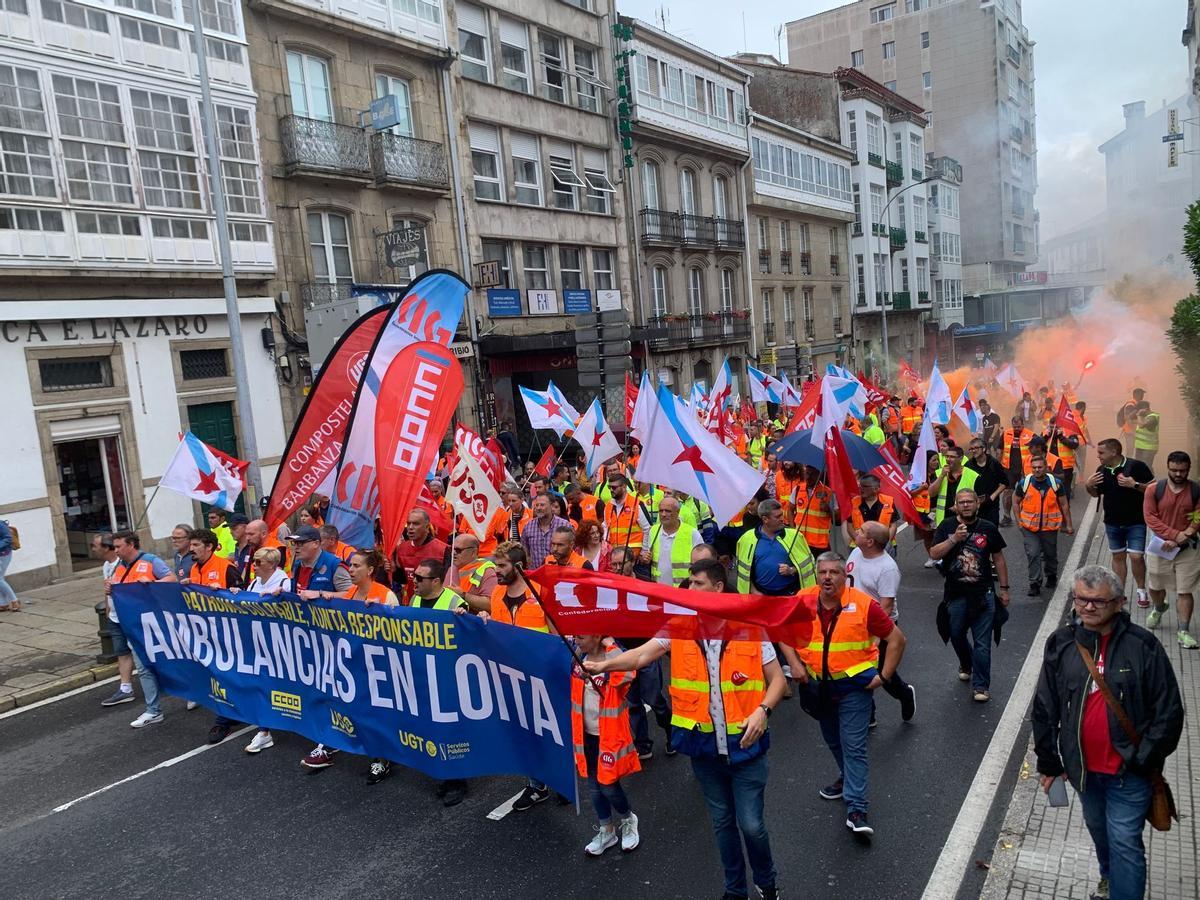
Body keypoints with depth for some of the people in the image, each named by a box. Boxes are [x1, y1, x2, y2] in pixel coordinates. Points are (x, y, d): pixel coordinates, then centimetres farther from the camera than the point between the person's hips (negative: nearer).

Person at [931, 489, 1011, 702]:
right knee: (956, 635, 17)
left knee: (982, 643, -1)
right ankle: (966, 666, 46)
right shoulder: (947, 526, -1)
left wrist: (1003, 588, 8)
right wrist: (954, 539, -23)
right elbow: (934, 554, -10)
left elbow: (998, 558, 8)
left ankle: (980, 686, 9)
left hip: (983, 593, -1)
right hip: (955, 594, 1)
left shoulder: (988, 528, 0)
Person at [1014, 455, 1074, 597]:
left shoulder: (1056, 483, -6)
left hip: (1050, 526, 1)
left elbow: (1064, 504, 2)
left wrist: (1069, 524, 4)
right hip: (1029, 526, -1)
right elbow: (1015, 501, 5)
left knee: (1050, 553, 18)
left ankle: (1051, 576, 42)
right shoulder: (1024, 483, -7)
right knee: (1032, 554, -7)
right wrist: (1018, 520, -2)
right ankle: (1035, 584, 0)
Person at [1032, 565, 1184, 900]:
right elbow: (1045, 708, 2)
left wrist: (1144, 759, -10)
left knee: (1125, 843, 0)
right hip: (1083, 767, 4)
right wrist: (1048, 762, 5)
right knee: (1098, 830, 25)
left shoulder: (1143, 646, -15)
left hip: (1129, 771, -4)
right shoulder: (1060, 644, -6)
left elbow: (1169, 711, -8)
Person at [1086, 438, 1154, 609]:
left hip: (1136, 521, -5)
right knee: (1118, 556, 12)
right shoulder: (1102, 470, 2)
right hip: (1112, 522, 5)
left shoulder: (1136, 466, -14)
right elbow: (1096, 493, 14)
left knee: (1136, 556, -7)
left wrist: (1135, 484, -26)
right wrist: (1089, 486, -7)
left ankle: (1141, 591, 13)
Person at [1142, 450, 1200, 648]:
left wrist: (1178, 541, -17)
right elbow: (1150, 517, -10)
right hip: (1160, 547, 1)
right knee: (1155, 586, 16)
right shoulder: (1154, 489, -6)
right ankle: (1159, 609, 46)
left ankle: (1183, 631, 6)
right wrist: (1175, 534, -20)